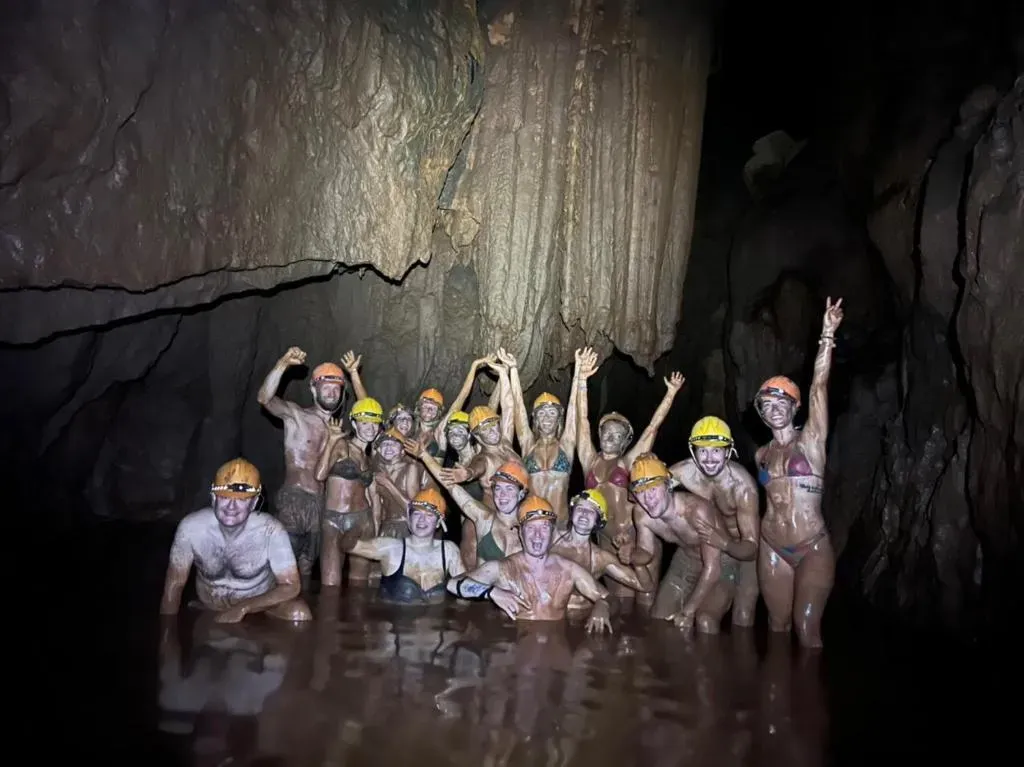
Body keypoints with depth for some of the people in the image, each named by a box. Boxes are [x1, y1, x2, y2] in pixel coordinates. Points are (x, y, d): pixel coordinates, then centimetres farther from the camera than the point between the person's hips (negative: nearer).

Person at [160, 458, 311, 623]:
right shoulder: (191, 527, -20)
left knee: (298, 612, -29)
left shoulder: (270, 530, -26)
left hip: (260, 605, -4)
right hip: (210, 612, 4)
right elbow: (174, 585, -9)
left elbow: (291, 586, -23)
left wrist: (243, 608, -32)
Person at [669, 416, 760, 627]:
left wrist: (724, 543, -58)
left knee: (742, 620, -7)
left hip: (745, 545, -3)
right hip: (713, 541, 3)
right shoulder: (684, 471, -25)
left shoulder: (741, 485, -35)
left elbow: (751, 548, -39)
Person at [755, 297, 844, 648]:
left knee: (807, 627, -7)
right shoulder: (761, 454, 9)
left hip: (812, 548, -4)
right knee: (778, 626, 10)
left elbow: (819, 387, -14)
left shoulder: (810, 441, -4)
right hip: (772, 548, 5)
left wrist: (827, 336, -21)